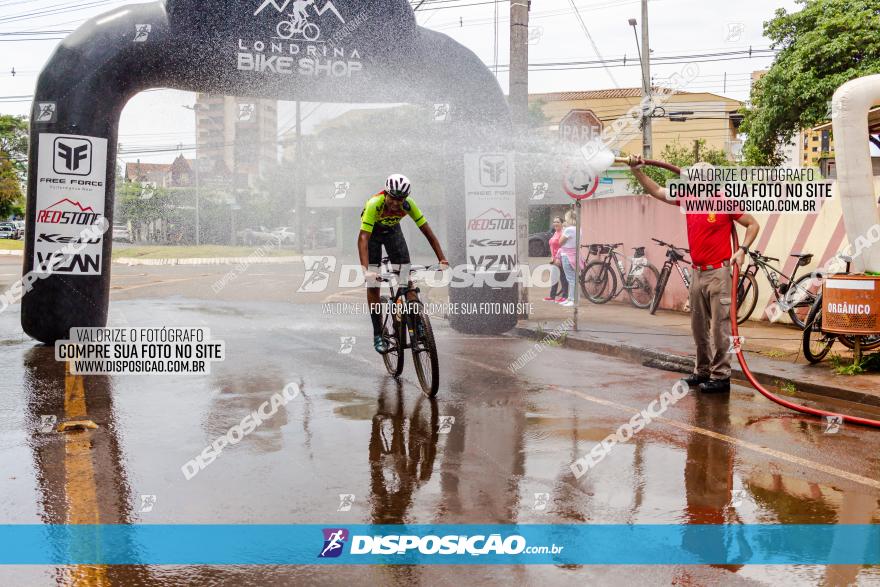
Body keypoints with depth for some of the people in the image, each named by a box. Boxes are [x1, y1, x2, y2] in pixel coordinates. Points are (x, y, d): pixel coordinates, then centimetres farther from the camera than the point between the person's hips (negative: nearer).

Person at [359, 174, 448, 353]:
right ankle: (378, 334, -3)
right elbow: (363, 238, -44)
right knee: (373, 284, -9)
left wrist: (442, 259, -36)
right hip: (372, 233, -3)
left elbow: (427, 231, -27)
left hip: (393, 231, 3)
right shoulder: (374, 204, -39)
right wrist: (365, 269, -56)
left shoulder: (408, 204, -30)